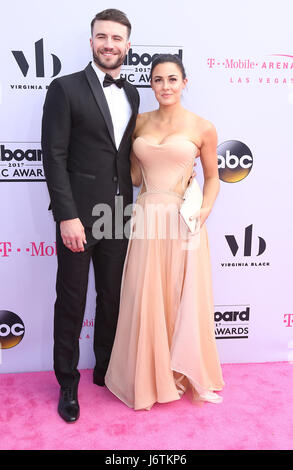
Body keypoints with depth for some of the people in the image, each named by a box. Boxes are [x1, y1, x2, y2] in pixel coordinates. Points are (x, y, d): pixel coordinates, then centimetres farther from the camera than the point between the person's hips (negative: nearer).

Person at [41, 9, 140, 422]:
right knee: (72, 303, 7)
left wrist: (130, 208, 9)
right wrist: (67, 217, -17)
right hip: (79, 217, -5)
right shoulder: (66, 89, -5)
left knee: (112, 298, 16)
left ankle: (105, 370, 36)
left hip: (118, 216, 6)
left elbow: (127, 154, 14)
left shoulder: (131, 94, 12)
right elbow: (54, 158, -11)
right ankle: (68, 383, 27)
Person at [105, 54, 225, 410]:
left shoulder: (202, 128, 1)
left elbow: (212, 176, 7)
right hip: (146, 219, 3)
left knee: (185, 300, 8)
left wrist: (204, 210, -9)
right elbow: (135, 177, 11)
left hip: (184, 223, -2)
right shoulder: (139, 122, 9)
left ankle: (187, 375, 31)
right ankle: (148, 377, 29)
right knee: (145, 301, 7)